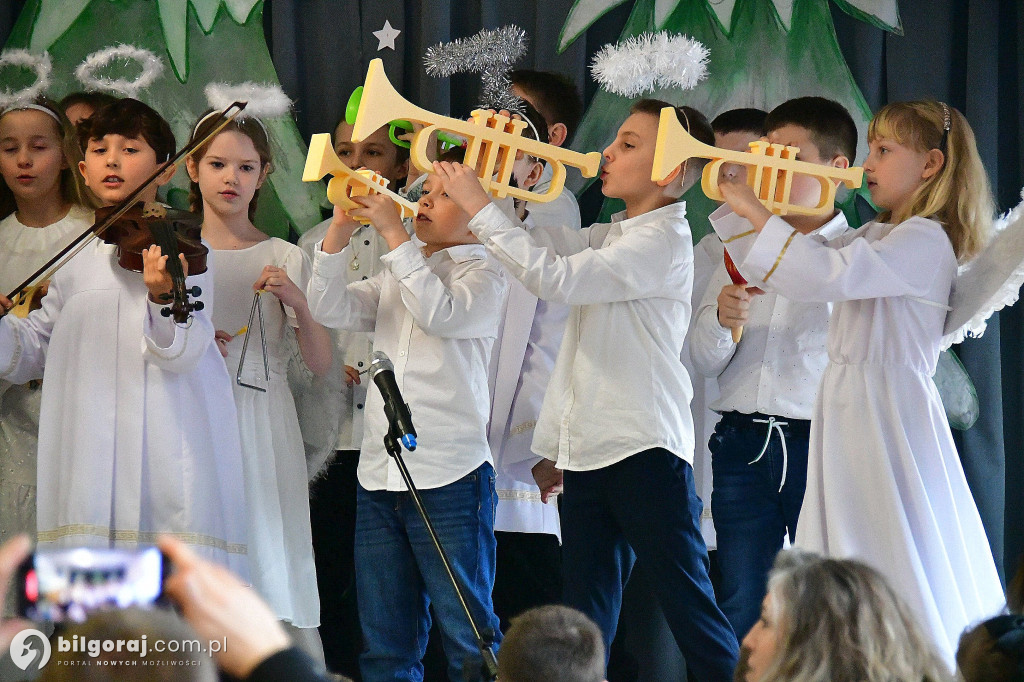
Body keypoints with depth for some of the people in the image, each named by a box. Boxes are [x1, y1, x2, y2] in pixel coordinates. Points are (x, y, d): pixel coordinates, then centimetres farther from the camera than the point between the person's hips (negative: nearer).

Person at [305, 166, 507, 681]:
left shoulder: (482, 274, -2)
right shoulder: (397, 277, 19)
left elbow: (440, 313, -21)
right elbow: (331, 309, 8)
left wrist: (394, 234, -18)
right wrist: (340, 231, -3)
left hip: (450, 476, -7)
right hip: (379, 474, 7)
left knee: (468, 637, -4)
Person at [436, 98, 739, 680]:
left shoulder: (662, 240, -12)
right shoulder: (617, 236, 17)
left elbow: (555, 278, -20)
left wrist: (481, 208, -15)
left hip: (644, 447, -9)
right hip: (592, 448, 9)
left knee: (691, 609, -7)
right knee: (587, 623, 8)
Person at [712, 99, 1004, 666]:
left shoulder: (926, 241, -13)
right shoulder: (876, 237, 17)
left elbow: (826, 274, -26)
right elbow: (776, 271, 19)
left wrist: (756, 214, -20)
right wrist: (734, 207, 9)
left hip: (890, 415, -9)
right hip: (847, 408, 9)